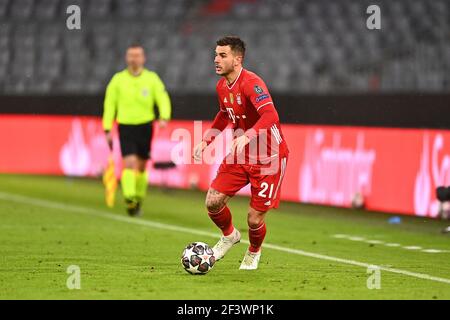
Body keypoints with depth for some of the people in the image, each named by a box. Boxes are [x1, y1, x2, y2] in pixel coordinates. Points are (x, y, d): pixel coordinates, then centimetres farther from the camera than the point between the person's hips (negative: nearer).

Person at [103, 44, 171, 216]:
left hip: (145, 126, 1)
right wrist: (107, 129, -1)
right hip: (125, 126, -1)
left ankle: (138, 199, 28)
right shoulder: (118, 79, 2)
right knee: (129, 163, -17)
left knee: (141, 166, 11)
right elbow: (109, 105, 4)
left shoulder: (152, 78, 2)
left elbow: (163, 99, -3)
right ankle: (129, 199, -22)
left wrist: (164, 118, -22)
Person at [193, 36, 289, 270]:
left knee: (254, 219, -4)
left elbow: (270, 115, -38)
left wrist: (247, 136, -50)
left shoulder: (251, 83, -23)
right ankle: (229, 236, 25)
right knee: (213, 202, -7)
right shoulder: (222, 86, 3)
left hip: (268, 158, -7)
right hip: (240, 155, 7)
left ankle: (253, 252, 30)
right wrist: (206, 140, 14)